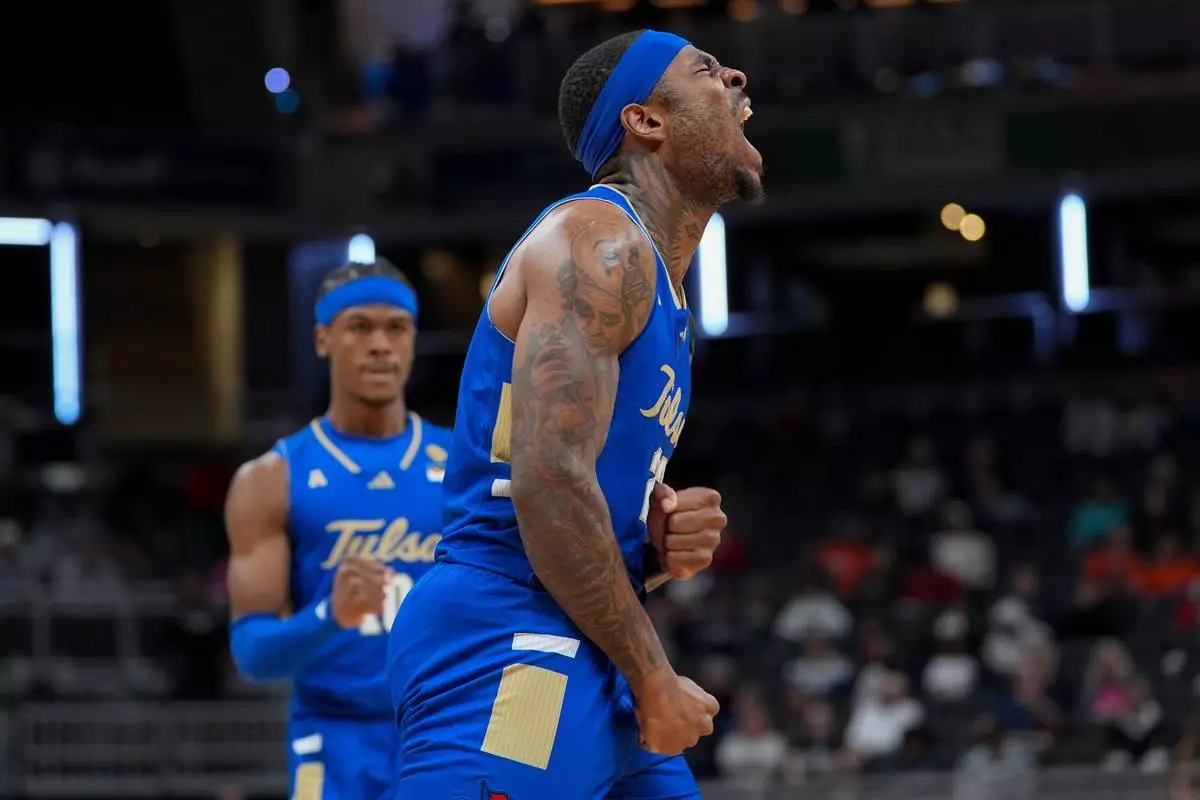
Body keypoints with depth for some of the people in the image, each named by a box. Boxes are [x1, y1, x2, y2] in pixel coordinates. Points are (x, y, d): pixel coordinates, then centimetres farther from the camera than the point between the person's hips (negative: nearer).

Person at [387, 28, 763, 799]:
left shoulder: (660, 298, 23)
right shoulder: (600, 240, -8)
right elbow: (549, 483, -20)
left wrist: (664, 546, 4)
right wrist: (654, 681, -14)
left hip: (588, 676, 10)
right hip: (509, 653, -10)